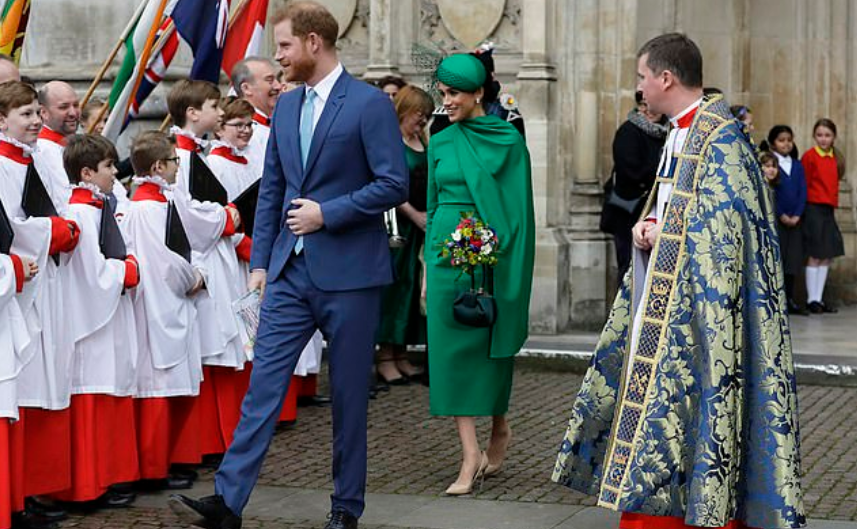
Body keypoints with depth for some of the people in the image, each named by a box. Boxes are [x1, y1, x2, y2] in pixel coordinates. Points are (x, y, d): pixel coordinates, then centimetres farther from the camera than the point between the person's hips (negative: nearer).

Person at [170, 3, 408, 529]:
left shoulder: (370, 104, -8)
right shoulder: (286, 106, 12)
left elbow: (395, 185, -12)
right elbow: (272, 189, 16)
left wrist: (327, 213, -16)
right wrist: (260, 260, 11)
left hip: (348, 271, -6)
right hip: (291, 269, 6)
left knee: (349, 393, 5)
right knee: (264, 383, -1)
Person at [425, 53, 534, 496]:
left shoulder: (509, 140, -2)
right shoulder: (440, 143, 9)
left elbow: (519, 209, -2)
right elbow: (433, 207, 14)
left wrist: (512, 267, -8)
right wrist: (428, 271, 10)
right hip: (447, 253, 3)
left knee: (490, 345, 6)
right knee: (451, 347, -3)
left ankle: (499, 428, 32)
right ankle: (471, 453, -1)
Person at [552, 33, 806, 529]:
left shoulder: (719, 139, -16)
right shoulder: (681, 134, 13)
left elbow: (722, 230, -20)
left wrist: (661, 233, -12)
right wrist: (650, 227, 2)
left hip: (695, 311, -9)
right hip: (664, 305, 9)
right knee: (654, 403, 12)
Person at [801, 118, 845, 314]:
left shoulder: (835, 158, 10)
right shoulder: (809, 156, -8)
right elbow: (804, 185, -7)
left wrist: (833, 204, 8)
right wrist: (805, 208, -7)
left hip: (829, 210, 7)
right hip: (814, 209, -6)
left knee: (827, 257, 7)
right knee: (815, 256, -4)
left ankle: (819, 299, 14)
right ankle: (811, 300, 3)